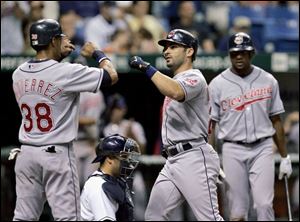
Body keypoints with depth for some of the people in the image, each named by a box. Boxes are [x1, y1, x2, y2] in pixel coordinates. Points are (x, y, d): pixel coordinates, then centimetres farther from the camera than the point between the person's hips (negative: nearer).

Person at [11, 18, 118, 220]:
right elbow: (111, 76, -4)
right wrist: (97, 53, 12)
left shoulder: (18, 74, 4)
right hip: (56, 153, -6)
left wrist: (59, 56, 22)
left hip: (26, 152, 6)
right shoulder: (67, 72, -13)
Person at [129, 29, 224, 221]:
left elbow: (177, 93, -33)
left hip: (194, 159, -10)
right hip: (172, 161, 10)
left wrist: (147, 68, -28)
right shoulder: (174, 81, 23)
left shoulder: (193, 77, -9)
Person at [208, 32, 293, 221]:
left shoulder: (268, 81, 7)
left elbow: (276, 121, 12)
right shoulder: (218, 84, 2)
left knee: (264, 204, -12)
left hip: (262, 149, 1)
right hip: (233, 151, -1)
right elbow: (210, 125, 2)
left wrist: (285, 157, 9)